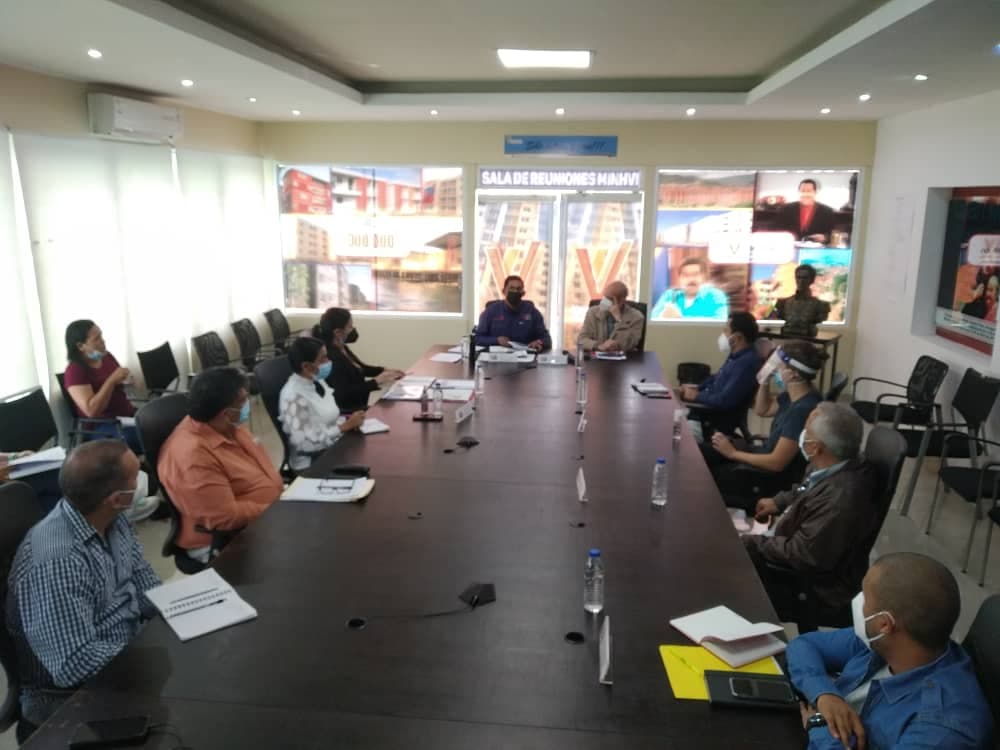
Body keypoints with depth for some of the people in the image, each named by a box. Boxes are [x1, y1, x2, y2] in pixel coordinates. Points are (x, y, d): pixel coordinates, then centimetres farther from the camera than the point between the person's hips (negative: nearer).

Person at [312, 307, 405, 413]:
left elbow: (360, 368, 21)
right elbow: (344, 394, -27)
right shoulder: (330, 356, -24)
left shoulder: (341, 347, 6)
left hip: (357, 407, 9)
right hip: (344, 412, -9)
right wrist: (376, 381, -25)